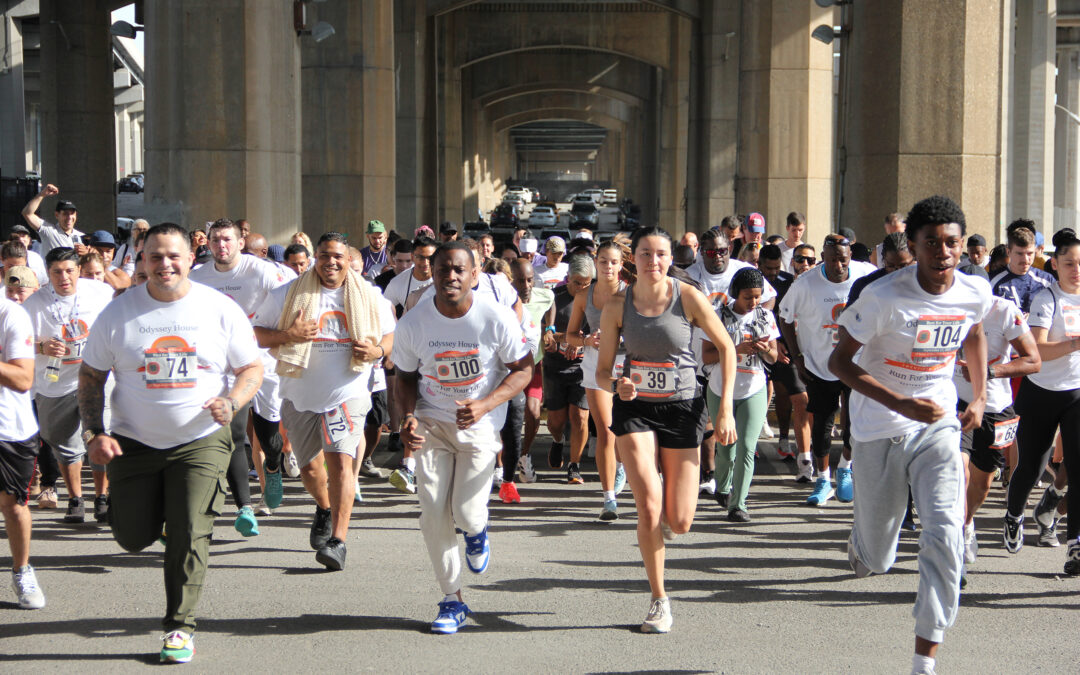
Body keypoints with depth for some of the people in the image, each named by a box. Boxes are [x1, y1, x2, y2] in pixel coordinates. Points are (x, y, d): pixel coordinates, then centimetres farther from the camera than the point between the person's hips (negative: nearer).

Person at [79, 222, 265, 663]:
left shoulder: (221, 310, -3)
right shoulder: (118, 313, -1)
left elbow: (252, 368, 4)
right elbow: (91, 376, 6)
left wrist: (231, 402, -16)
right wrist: (93, 433, -6)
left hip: (202, 441, -1)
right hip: (134, 441, 1)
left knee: (189, 535, -9)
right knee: (133, 538, 4)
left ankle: (180, 627, 6)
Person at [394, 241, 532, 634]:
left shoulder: (498, 318, -16)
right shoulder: (413, 323, -9)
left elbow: (523, 369, -6)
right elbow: (406, 376, 6)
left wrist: (484, 405, -22)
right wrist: (408, 417, -13)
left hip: (480, 423, -2)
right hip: (432, 421, 2)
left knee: (466, 512, -11)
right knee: (433, 512, -6)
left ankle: (477, 532, 29)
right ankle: (452, 600, 9)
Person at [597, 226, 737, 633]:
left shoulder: (688, 298, -9)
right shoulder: (617, 307, -5)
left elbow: (726, 348, 0)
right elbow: (602, 371, 1)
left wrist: (726, 410, -6)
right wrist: (618, 385, -23)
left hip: (682, 408, 0)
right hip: (635, 408, 0)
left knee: (679, 524, 0)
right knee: (648, 508, -15)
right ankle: (659, 600, 3)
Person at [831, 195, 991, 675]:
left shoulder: (976, 294, -5)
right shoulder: (884, 296, -20)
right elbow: (839, 361, -15)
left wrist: (979, 397, 13)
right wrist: (900, 403, -25)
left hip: (938, 428, 3)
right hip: (880, 432, -2)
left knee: (945, 536, -16)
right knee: (875, 561, 9)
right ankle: (861, 541, 49)